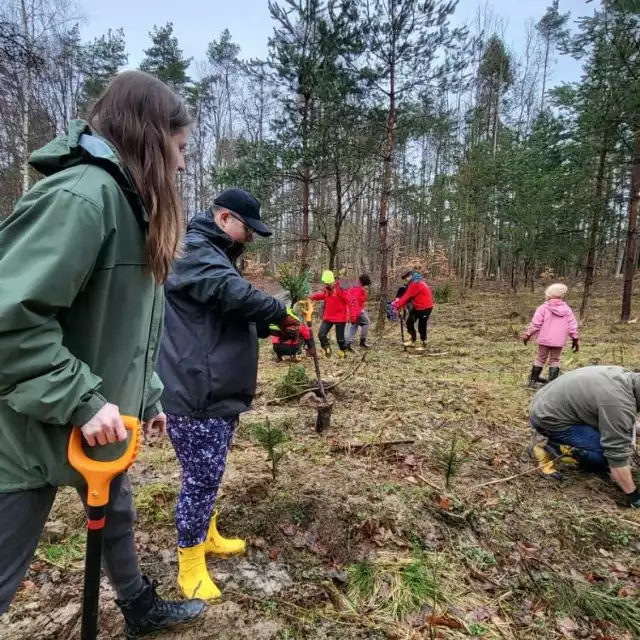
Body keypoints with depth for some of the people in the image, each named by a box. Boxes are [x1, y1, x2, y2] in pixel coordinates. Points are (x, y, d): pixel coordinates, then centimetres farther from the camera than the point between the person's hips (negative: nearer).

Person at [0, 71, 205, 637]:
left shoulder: (129, 203, 9)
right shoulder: (82, 193, -22)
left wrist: (148, 397, 15)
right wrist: (81, 401, -27)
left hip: (96, 421, 10)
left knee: (117, 516, 27)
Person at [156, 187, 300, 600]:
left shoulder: (216, 256, 20)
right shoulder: (195, 252, -14)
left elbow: (235, 315, 21)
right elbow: (237, 294, -30)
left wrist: (269, 326, 6)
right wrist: (281, 312, -16)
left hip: (219, 390, 10)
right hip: (196, 393, -10)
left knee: (210, 475, 22)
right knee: (202, 477, 1)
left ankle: (207, 536, 41)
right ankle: (190, 564, 20)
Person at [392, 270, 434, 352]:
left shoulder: (415, 284, -21)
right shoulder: (416, 281, 11)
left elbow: (407, 296, -24)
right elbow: (409, 296, 8)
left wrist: (397, 306, -23)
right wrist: (398, 301, -5)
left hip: (425, 307, -10)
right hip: (418, 307, 10)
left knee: (421, 326, -2)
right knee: (409, 321, 8)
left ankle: (424, 345, 12)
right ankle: (412, 340, 16)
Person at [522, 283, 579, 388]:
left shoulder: (543, 308, -4)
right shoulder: (567, 309, 5)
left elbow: (536, 323, -6)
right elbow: (572, 325, 4)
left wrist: (528, 334, 2)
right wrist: (576, 339, 10)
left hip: (544, 339, -1)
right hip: (559, 341, 1)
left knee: (540, 359, 11)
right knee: (555, 360, 11)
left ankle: (533, 380, 15)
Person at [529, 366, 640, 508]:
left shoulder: (625, 376, 4)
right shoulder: (619, 402, -24)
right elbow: (617, 453, -20)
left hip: (546, 404, 10)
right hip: (548, 418, -10)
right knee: (609, 451, -14)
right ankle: (550, 450, -5)